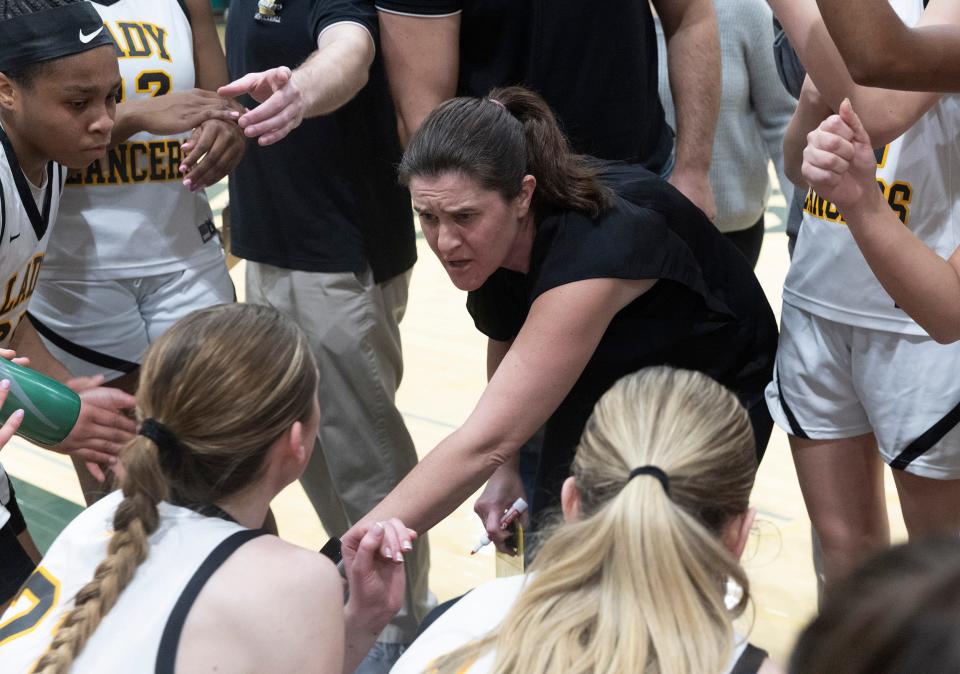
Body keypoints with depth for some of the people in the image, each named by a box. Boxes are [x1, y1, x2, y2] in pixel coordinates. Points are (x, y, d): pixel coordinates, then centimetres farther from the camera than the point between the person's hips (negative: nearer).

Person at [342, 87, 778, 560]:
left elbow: (483, 442, -42)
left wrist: (358, 544, -45)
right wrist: (504, 466, -8)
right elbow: (505, 339, 3)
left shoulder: (592, 250, -39)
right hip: (602, 388, 5)